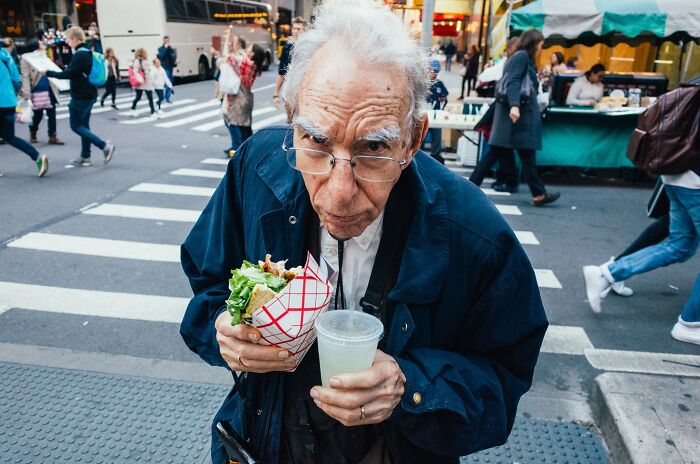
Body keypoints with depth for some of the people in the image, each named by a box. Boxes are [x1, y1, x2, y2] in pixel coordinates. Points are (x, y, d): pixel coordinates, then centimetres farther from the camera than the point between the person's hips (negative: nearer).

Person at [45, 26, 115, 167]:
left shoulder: (80, 55, -18)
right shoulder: (87, 52, 12)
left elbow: (68, 74, -21)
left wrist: (47, 73, -14)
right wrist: (68, 68, 16)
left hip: (81, 96, -10)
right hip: (89, 95, 10)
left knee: (76, 126, -2)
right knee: (83, 125, 13)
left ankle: (105, 146, -12)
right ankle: (85, 157, 17)